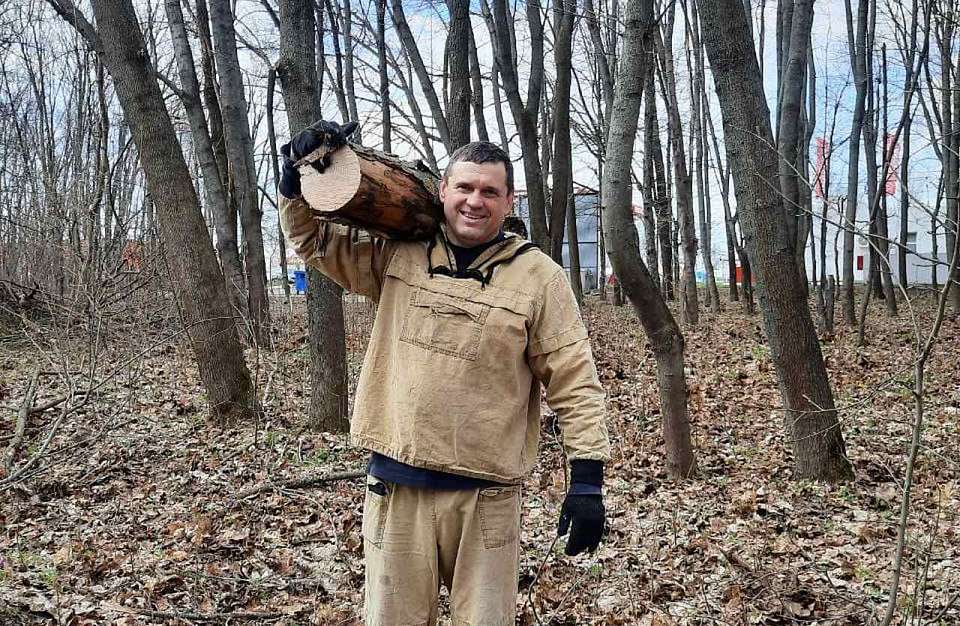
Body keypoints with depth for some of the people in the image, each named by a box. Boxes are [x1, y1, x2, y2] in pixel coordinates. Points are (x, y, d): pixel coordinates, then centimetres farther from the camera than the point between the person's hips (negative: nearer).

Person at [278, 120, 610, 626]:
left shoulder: (539, 277, -3)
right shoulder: (398, 254, 5)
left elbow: (574, 383, -4)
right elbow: (312, 239, 16)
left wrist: (587, 478, -9)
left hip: (485, 494, -2)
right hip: (395, 484, 3)